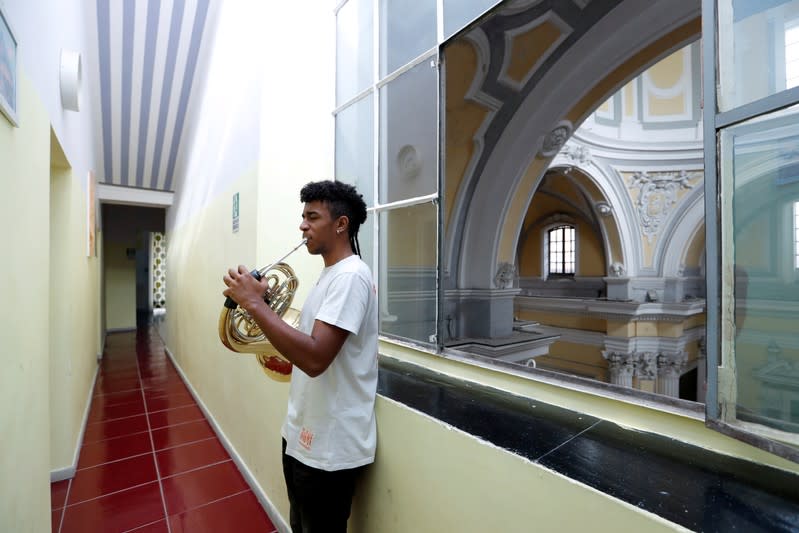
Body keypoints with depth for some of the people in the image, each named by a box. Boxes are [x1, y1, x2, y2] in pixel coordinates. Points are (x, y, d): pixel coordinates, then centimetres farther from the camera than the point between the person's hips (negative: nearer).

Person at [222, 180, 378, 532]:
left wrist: (254, 303, -26)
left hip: (329, 448, -9)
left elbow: (315, 358, -32)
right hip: (303, 436, 9)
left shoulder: (350, 276, -22)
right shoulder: (330, 274, 9)